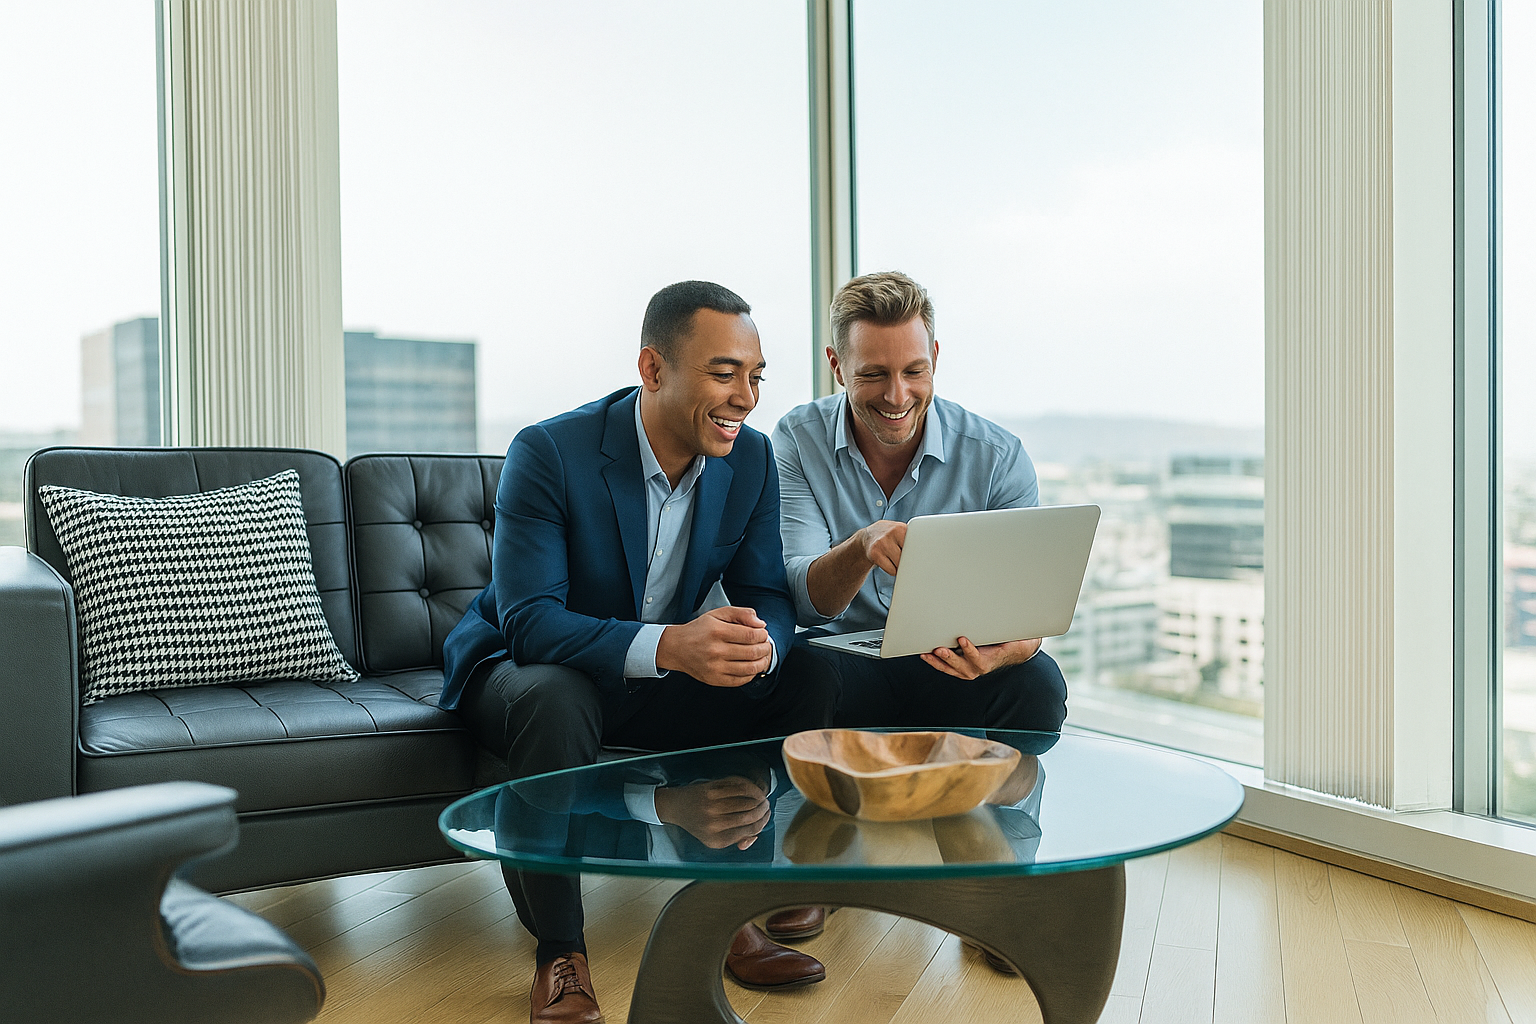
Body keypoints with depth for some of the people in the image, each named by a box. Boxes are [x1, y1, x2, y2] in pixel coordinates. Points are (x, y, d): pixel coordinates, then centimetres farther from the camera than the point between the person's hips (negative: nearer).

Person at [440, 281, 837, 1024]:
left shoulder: (751, 461, -8)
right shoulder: (547, 454, -24)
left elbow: (767, 595, -7)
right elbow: (528, 621, -31)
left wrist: (759, 645, -34)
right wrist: (668, 645, -47)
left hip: (659, 682, 5)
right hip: (524, 672, -4)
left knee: (810, 681, -14)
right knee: (556, 698, -39)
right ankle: (558, 953, -19)